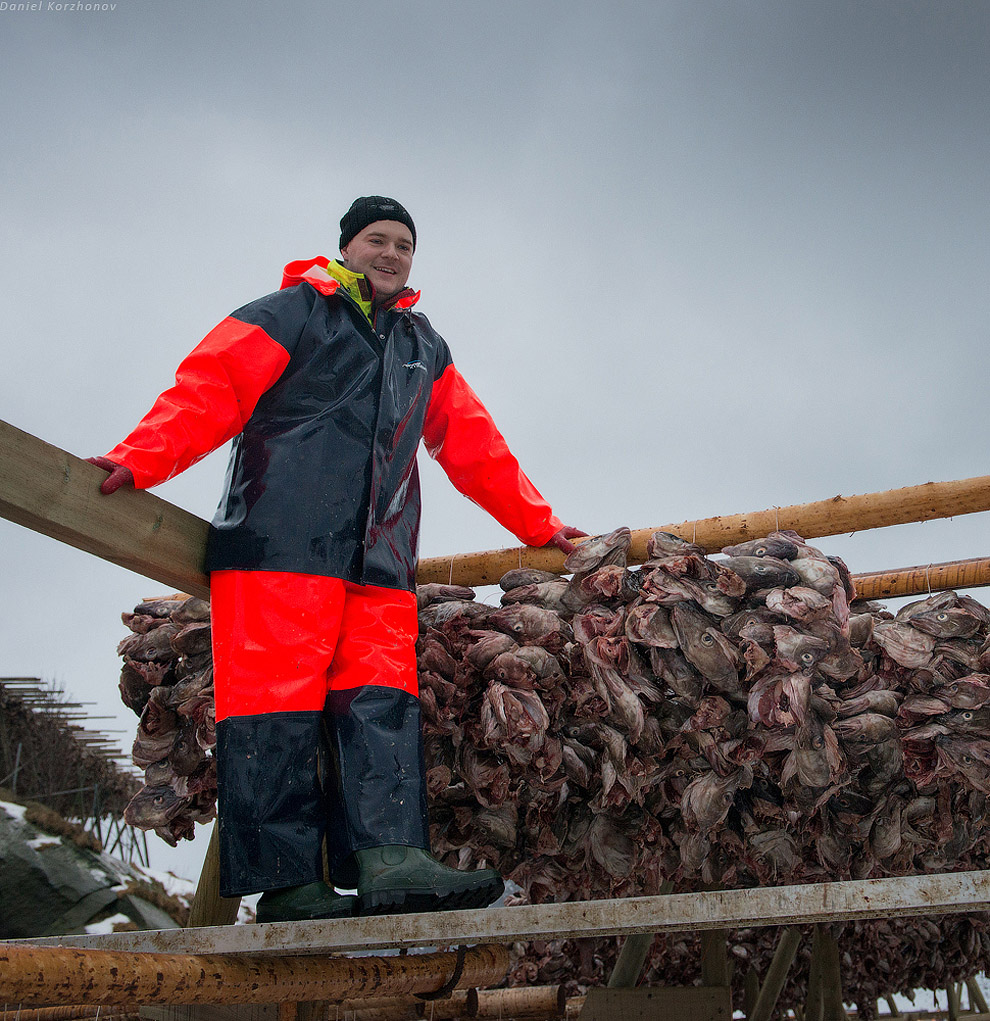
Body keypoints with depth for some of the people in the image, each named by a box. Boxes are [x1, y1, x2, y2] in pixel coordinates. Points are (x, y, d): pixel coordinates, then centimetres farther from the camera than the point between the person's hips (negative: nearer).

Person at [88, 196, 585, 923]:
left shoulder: (424, 347, 28)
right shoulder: (291, 314, 10)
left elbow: (474, 445, 29)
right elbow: (210, 390, -1)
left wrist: (539, 526, 27)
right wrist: (140, 459, -17)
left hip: (380, 557, 6)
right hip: (282, 542, -5)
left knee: (382, 702, -9)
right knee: (278, 707, -10)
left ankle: (390, 859, -16)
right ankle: (288, 883, -7)